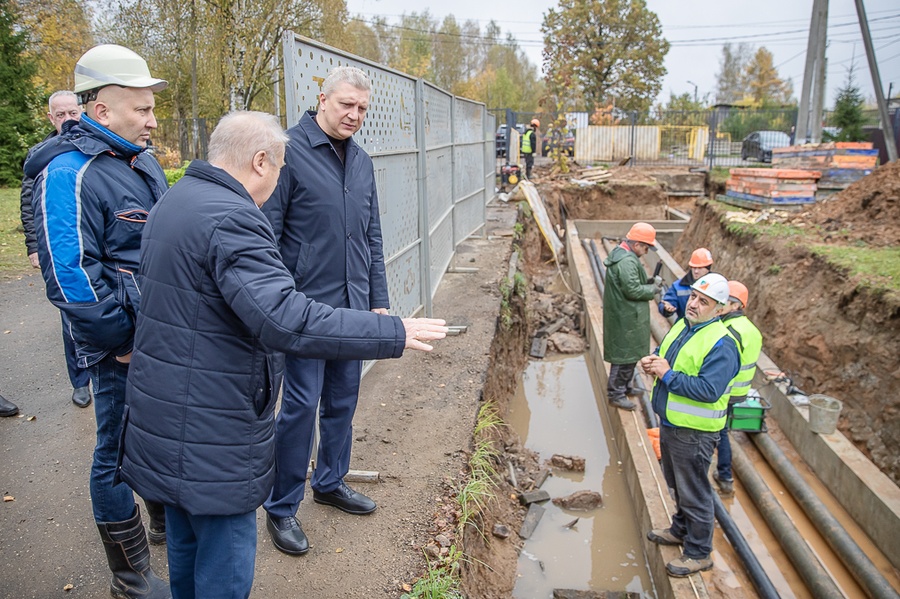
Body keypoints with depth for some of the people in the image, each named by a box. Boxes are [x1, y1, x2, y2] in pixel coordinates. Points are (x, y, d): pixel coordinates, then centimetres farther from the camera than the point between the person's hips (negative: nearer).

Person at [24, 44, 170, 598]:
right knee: (119, 451, 6)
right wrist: (122, 341, -16)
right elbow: (69, 274, -22)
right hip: (124, 350, -8)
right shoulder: (69, 174, -17)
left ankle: (166, 522, 46)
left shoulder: (144, 162, 10)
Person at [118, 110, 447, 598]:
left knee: (186, 546, 26)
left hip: (166, 416, 10)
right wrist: (393, 334, -28)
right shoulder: (230, 219, -24)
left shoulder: (174, 200, 9)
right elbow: (287, 319, -34)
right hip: (209, 435, -10)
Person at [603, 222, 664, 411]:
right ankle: (615, 393, 10)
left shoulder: (621, 254, 11)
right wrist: (654, 289, -11)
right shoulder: (627, 261, -24)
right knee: (625, 354, -1)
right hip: (626, 319, -11)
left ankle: (624, 386, 36)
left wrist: (650, 282, 5)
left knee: (630, 353, 22)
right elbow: (633, 290, -26)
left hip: (625, 316, 11)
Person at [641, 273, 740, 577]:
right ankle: (681, 529, 46)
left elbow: (709, 389, -31)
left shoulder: (721, 343, -23)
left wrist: (668, 374, -27)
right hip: (669, 423, 9)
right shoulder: (681, 325, 4)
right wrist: (653, 362, -5)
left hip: (693, 431, -9)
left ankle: (699, 553, 24)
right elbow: (665, 354, 19)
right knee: (677, 483, 26)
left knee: (694, 492, 7)